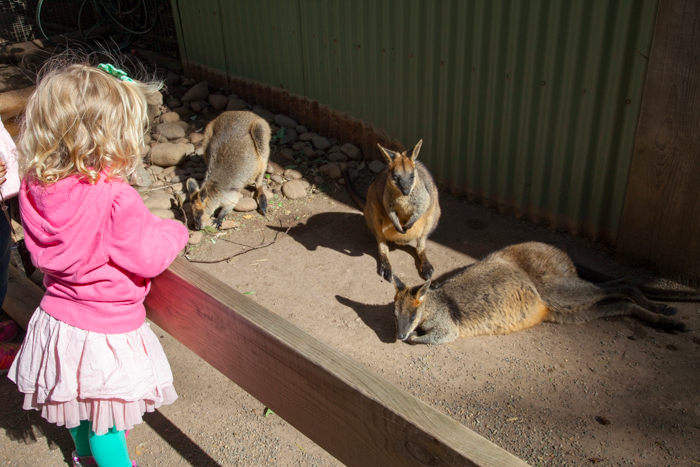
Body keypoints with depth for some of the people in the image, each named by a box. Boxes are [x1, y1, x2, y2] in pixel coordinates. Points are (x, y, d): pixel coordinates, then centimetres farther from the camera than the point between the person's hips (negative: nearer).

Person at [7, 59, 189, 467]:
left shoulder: (35, 189, -10)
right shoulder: (115, 198, -31)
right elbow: (148, 258, -23)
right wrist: (174, 231, -4)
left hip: (58, 321, 7)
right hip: (106, 331, -7)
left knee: (79, 401, 30)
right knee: (106, 420, 14)